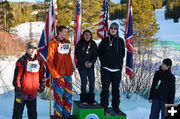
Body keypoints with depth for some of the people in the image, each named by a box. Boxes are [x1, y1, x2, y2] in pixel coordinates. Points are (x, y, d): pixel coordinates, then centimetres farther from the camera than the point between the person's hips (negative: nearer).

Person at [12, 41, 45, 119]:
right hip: (22, 93, -5)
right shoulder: (22, 61, -8)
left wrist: (42, 85, 10)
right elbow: (17, 77, -11)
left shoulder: (39, 61, 8)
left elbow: (41, 74, 21)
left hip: (33, 94, 5)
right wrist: (18, 90, -15)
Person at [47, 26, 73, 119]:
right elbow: (49, 60, -8)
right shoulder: (53, 43, -5)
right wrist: (54, 74, -12)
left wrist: (71, 69, 13)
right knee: (59, 96, -2)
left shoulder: (67, 42, 12)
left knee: (68, 96, 6)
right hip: (58, 75, -5)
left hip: (68, 74, 6)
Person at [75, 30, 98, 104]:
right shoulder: (80, 44, -1)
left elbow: (95, 55, 5)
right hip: (82, 66, -2)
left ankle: (90, 98, 9)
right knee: (84, 82, -4)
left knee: (92, 82, -2)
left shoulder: (93, 44, 6)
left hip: (90, 66, 3)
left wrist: (91, 62, -12)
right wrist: (84, 62, -14)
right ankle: (83, 98, 8)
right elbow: (77, 55, -3)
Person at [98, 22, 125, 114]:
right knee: (105, 88, -1)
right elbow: (99, 52, 14)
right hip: (106, 68, -1)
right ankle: (104, 106, 7)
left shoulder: (120, 41, 6)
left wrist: (119, 63, 3)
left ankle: (115, 106, 17)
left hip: (117, 69, 1)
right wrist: (103, 61, 5)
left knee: (116, 88, 7)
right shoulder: (105, 41, 6)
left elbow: (123, 53, 13)